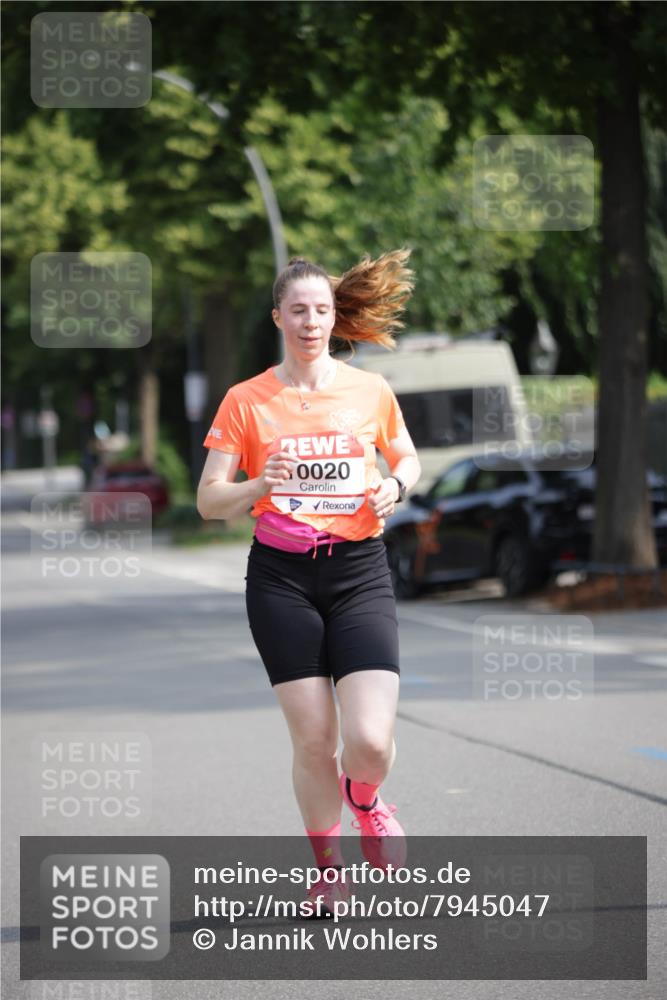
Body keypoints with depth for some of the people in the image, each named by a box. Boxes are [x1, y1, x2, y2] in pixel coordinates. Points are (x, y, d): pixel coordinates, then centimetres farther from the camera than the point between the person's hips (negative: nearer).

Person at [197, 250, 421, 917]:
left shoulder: (370, 391, 4)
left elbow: (407, 458, 20)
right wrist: (258, 486, -20)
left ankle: (364, 801, 24)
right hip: (281, 576, 0)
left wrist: (396, 485, -3)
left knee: (371, 741, -14)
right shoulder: (246, 400, 0)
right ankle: (328, 868, 24)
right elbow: (208, 501, 1)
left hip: (360, 569, 0)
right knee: (312, 741, -1)